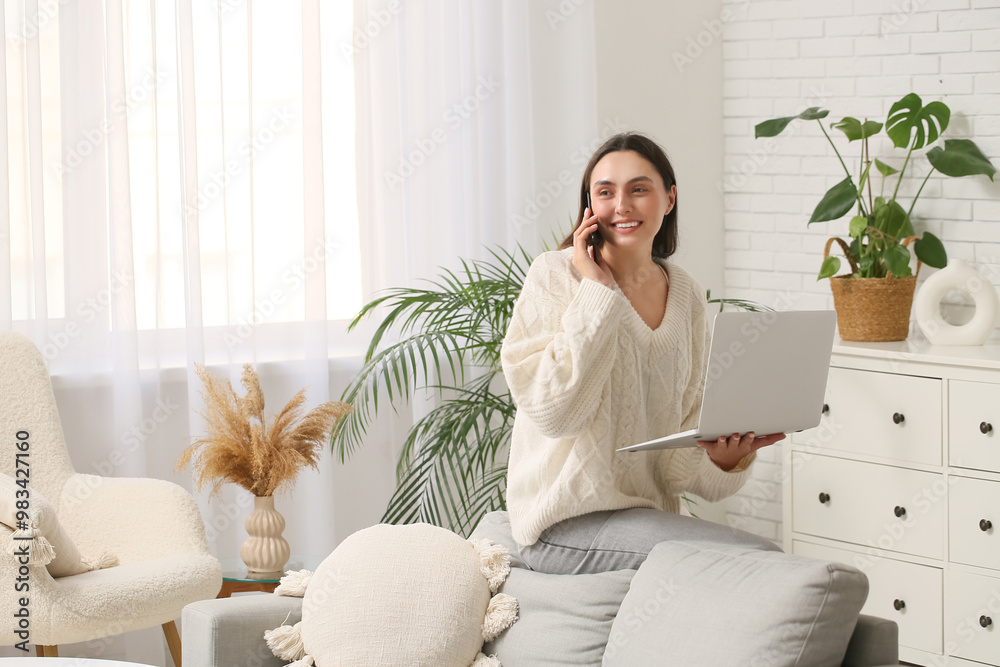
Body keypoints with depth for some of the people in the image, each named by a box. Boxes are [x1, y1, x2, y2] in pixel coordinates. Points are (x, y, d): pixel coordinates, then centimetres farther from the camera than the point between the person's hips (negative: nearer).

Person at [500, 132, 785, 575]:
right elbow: (553, 410, -18)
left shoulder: (687, 296, 10)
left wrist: (722, 455, -10)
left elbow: (689, 419, 14)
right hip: (566, 523, -6)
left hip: (648, 510, 6)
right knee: (754, 556, -23)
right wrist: (598, 291, -15)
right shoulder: (555, 275, -6)